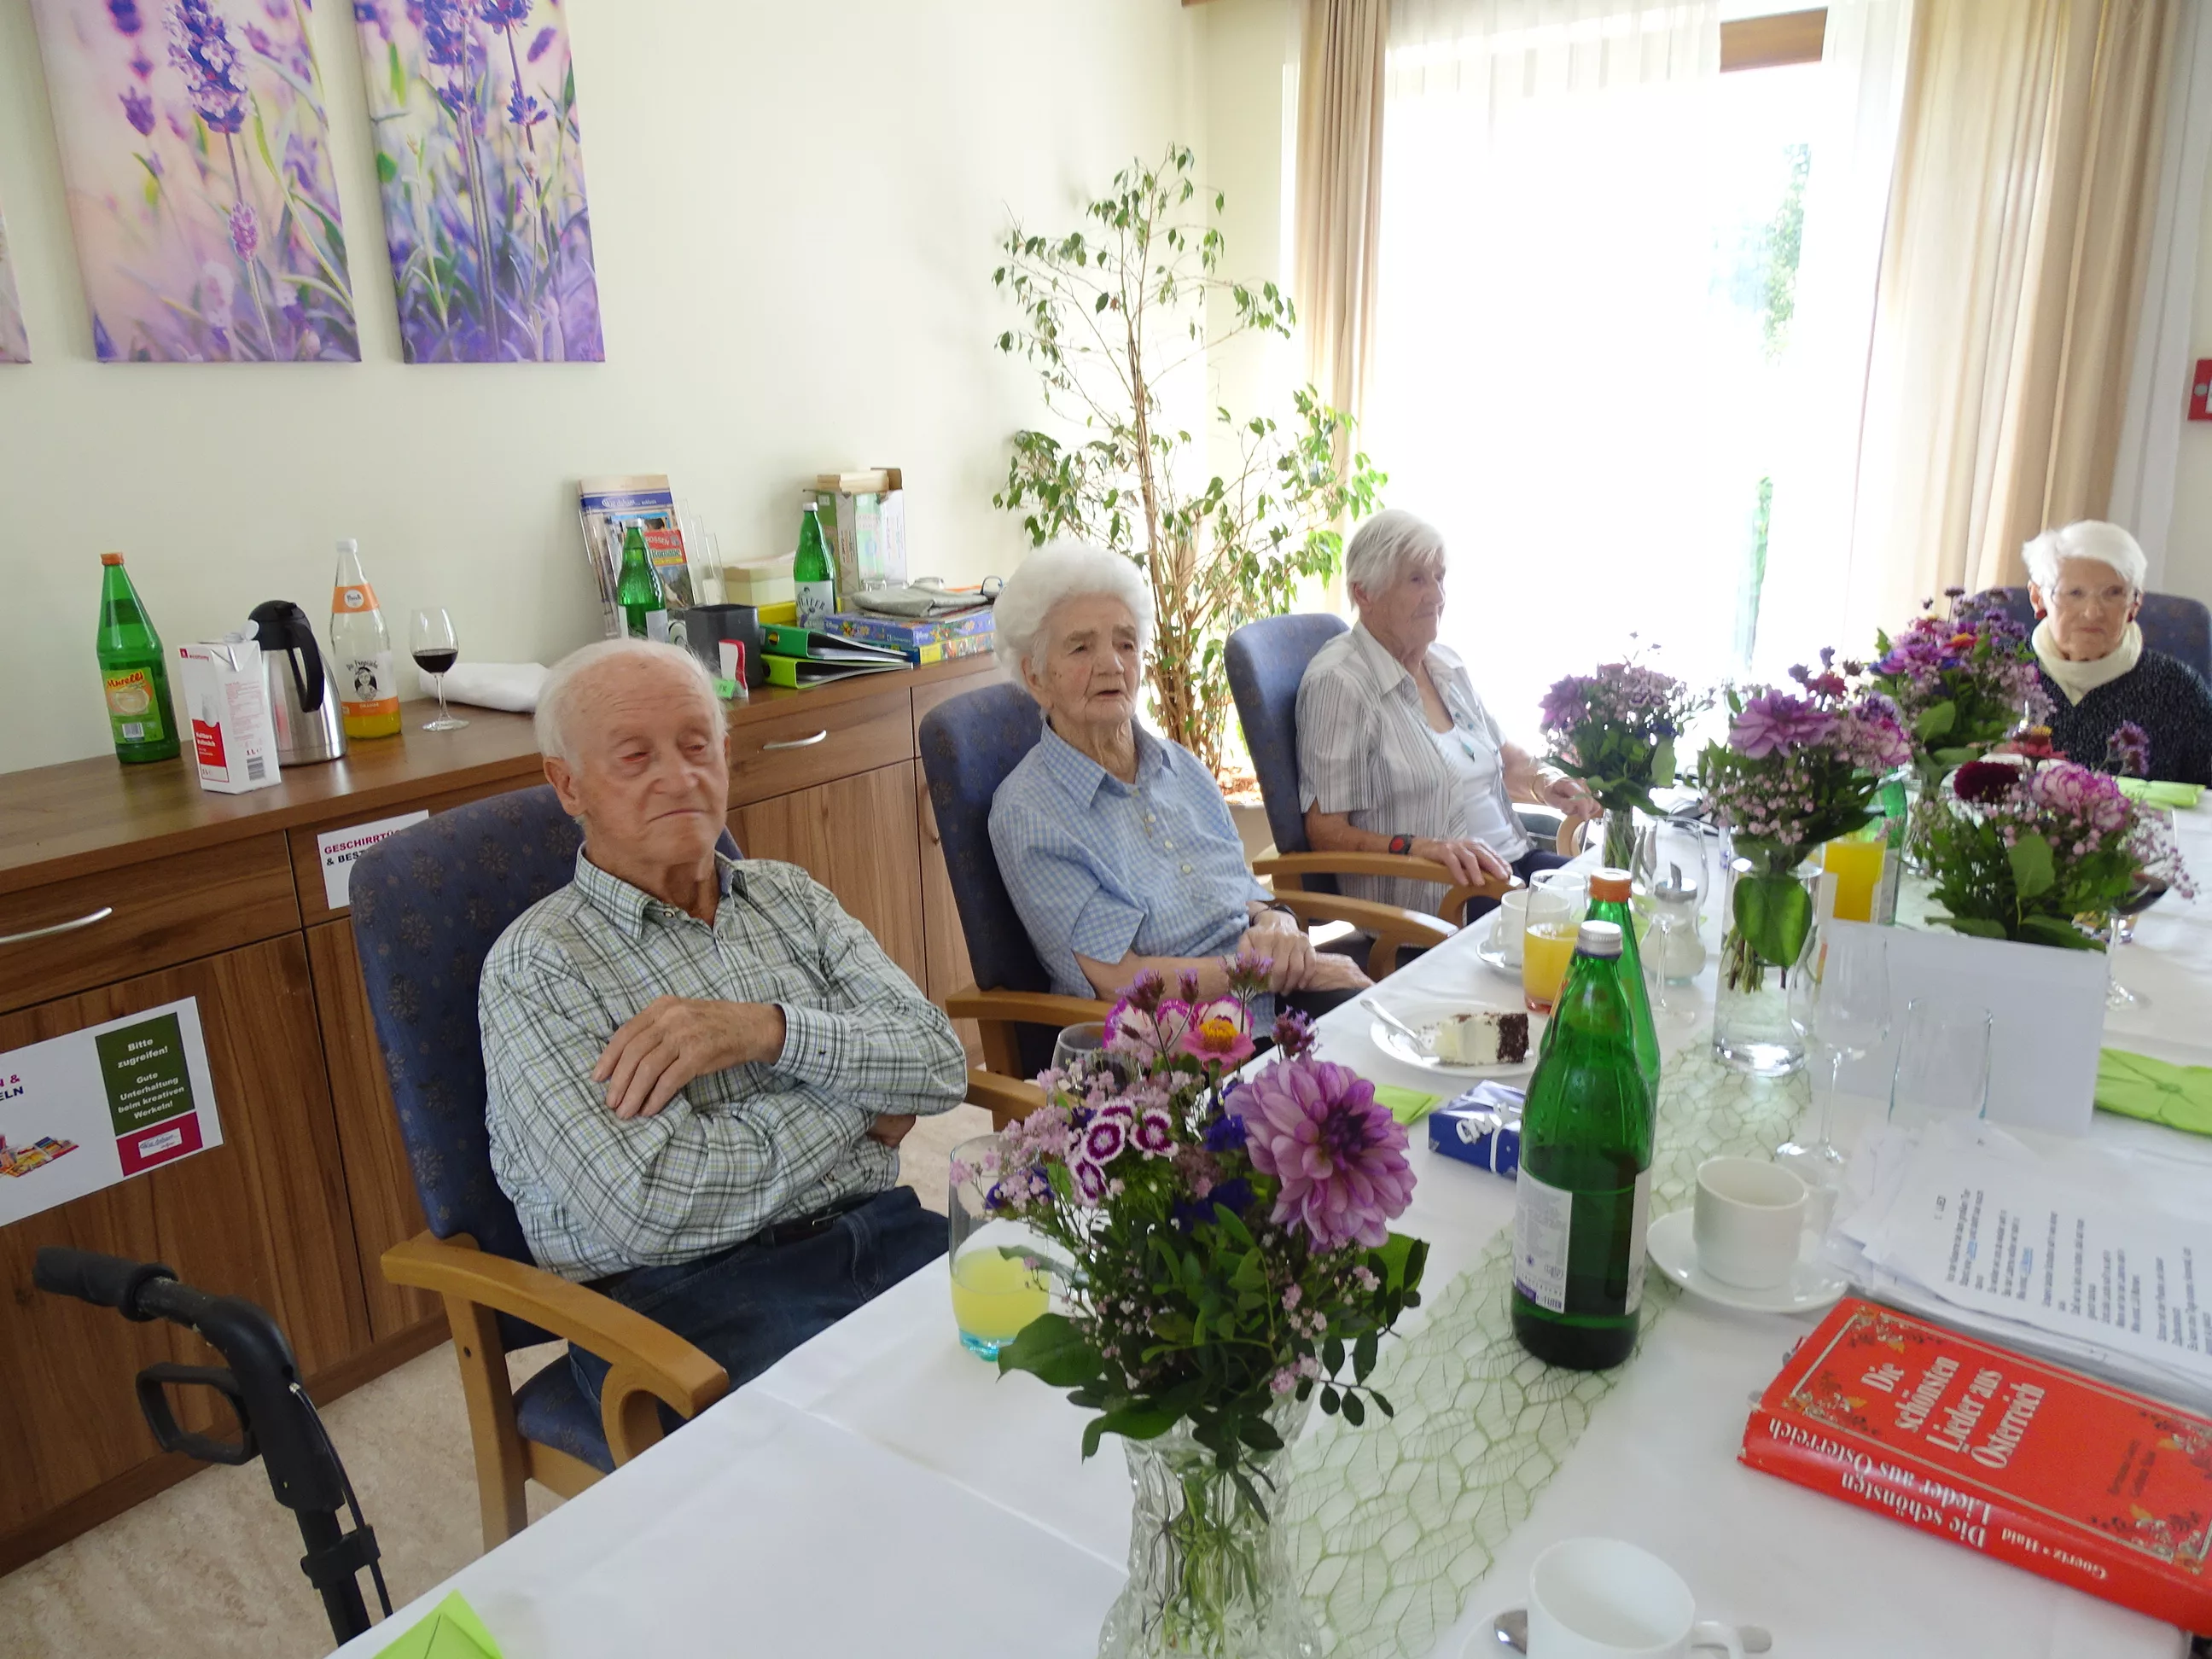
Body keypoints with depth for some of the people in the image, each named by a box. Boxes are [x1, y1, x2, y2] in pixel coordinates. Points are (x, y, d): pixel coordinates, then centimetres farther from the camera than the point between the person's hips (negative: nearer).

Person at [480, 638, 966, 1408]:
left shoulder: (790, 896, 14)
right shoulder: (535, 966, -3)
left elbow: (941, 1063, 3)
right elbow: (646, 1204, -16)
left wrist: (768, 1028, -14)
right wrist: (859, 1100, -4)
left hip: (881, 1232, 6)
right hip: (686, 1294, -5)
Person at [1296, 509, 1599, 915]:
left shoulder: (1447, 665, 16)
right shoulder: (1339, 682, -10)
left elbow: (1506, 758, 29)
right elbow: (1326, 834, -13)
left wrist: (1544, 781, 6)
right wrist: (1417, 848, -27)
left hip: (1515, 860, 8)